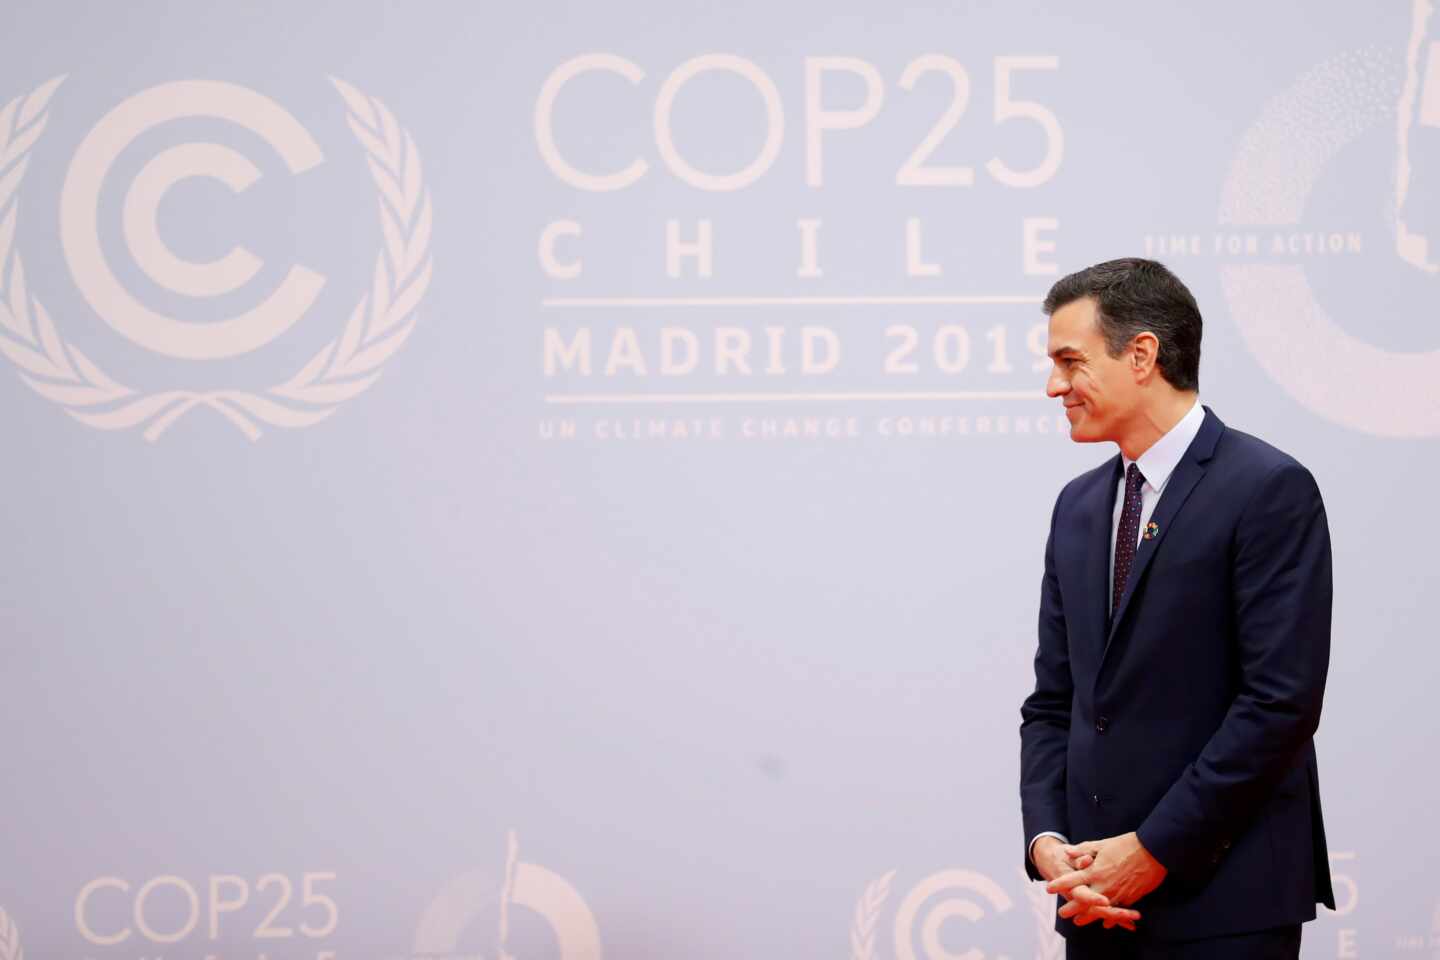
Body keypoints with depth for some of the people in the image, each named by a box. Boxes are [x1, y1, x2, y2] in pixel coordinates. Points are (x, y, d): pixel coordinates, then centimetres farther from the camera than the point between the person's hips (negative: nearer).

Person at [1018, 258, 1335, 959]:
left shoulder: (1269, 489, -9)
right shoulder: (1079, 505, 14)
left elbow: (1283, 703, -15)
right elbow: (1054, 703, 14)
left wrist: (1154, 849, -14)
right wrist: (1046, 839, -3)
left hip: (1221, 901, -6)